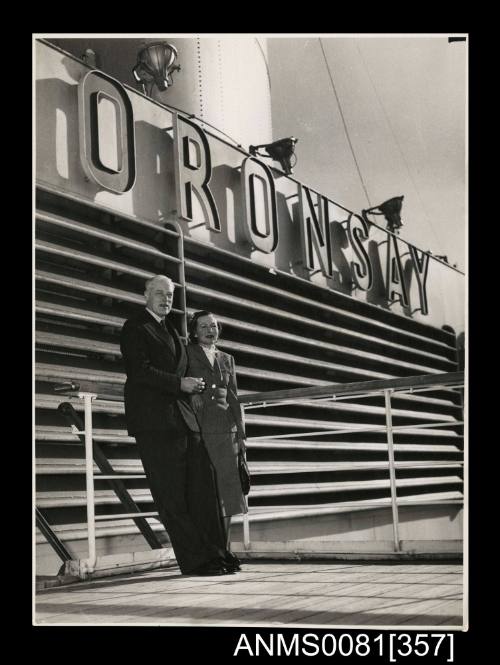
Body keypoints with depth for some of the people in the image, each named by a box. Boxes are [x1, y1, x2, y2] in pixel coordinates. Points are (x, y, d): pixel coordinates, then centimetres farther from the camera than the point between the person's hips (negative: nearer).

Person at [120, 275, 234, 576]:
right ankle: (196, 560, -2)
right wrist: (180, 383, -16)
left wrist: (194, 385, 12)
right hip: (154, 421, -7)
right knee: (172, 495, -4)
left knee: (203, 489, 2)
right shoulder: (135, 328, 1)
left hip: (183, 417, 7)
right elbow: (139, 371, -12)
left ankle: (214, 555, 5)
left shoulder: (172, 330, 25)